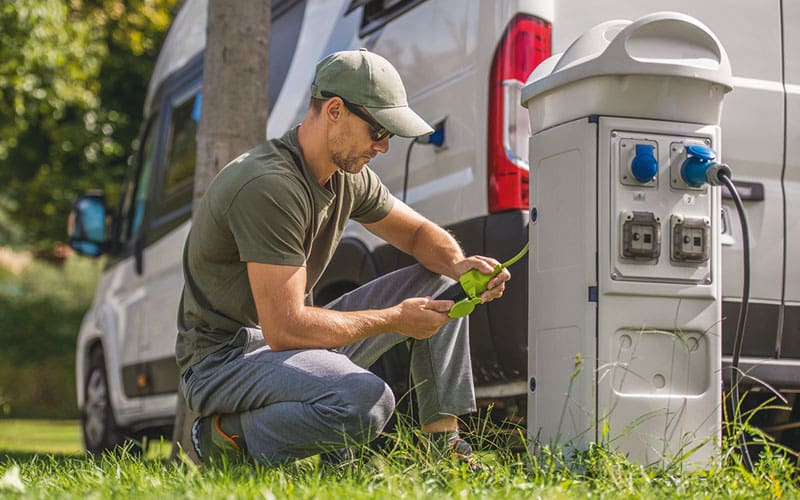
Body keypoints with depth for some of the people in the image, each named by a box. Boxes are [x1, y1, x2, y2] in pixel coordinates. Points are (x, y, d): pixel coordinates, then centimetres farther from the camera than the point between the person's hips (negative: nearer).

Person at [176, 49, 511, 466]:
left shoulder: (348, 176, 3)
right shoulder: (269, 186, -26)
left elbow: (421, 233, 18)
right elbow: (285, 328, -28)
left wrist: (458, 265, -7)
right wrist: (393, 319, -19)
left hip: (289, 334, 10)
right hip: (224, 359, -9)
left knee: (438, 283, 6)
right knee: (365, 402, -37)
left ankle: (443, 439, 4)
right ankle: (231, 435, -12)